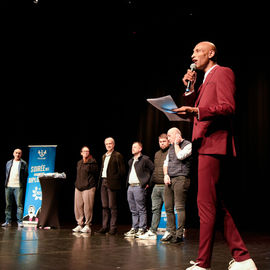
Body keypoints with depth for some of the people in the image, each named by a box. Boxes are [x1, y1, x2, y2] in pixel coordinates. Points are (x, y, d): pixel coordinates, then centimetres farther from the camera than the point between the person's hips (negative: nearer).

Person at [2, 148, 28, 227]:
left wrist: (23, 185, -6)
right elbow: (6, 173, 19)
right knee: (8, 205, 7)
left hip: (18, 186, -4)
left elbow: (26, 175, 2)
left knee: (19, 204, -7)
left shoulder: (23, 163, 4)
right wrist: (6, 183, 9)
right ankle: (8, 221, 13)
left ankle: (20, 221, -5)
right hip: (8, 186, 4)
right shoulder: (9, 163, 16)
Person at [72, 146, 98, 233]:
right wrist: (78, 184, 15)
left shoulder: (92, 162, -3)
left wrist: (90, 182, -4)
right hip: (78, 187, 6)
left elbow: (96, 174, -4)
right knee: (78, 206, 5)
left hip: (88, 188, -6)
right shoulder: (79, 163, 17)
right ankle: (80, 224, 14)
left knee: (88, 207, -6)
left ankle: (87, 225, 4)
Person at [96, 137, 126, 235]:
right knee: (105, 206, 9)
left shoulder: (117, 155, -4)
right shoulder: (104, 156, 20)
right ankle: (105, 227, 14)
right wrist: (101, 179, 11)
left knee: (112, 206, -5)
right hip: (103, 183, 7)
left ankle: (113, 228, 0)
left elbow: (122, 170, -8)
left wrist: (115, 179, -9)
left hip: (111, 183, -7)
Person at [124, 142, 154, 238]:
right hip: (130, 187, 8)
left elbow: (154, 169, -9)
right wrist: (128, 184, 15)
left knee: (141, 210, -4)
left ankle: (142, 229, 0)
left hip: (139, 187, -8)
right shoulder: (131, 161, 19)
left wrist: (148, 182, -9)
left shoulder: (145, 159, -5)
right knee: (133, 210, 11)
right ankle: (134, 228, 17)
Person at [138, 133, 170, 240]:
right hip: (156, 186, 7)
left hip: (166, 186, -7)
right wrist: (151, 182, 23)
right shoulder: (157, 154, 20)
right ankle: (152, 232, 12)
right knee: (155, 209, 9)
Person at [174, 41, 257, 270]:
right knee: (217, 204, 10)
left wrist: (195, 111, -25)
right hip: (206, 146, 10)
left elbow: (228, 107, -16)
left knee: (206, 204, -9)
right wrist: (191, 88, 15)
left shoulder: (222, 72, -3)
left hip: (214, 144, -10)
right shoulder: (206, 80, 27)